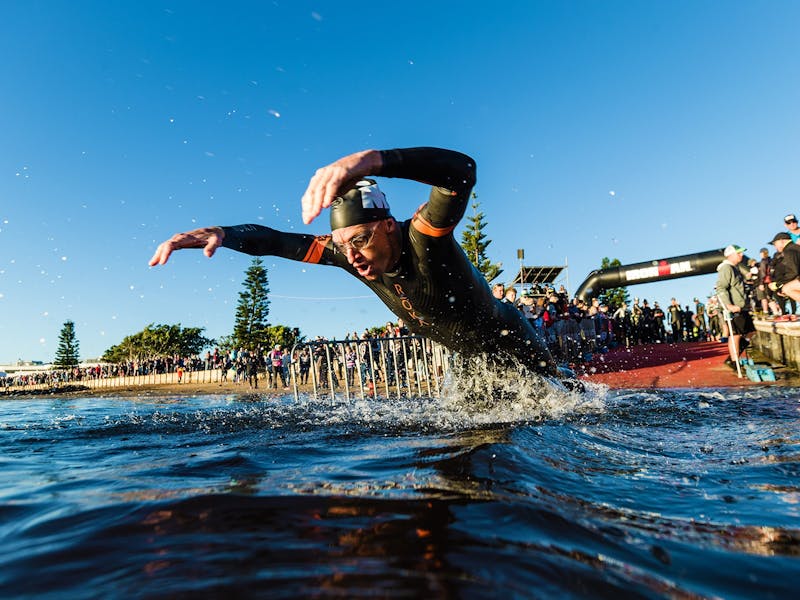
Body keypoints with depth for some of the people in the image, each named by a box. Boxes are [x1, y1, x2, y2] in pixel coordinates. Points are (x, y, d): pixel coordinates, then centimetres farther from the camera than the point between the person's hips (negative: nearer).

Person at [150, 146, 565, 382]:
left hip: (513, 341, -6)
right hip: (473, 359, 6)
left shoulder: (424, 237, -38)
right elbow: (280, 242, -15)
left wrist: (368, 160, -69)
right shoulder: (350, 254, -18)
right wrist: (220, 233, -32)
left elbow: (462, 169, -56)